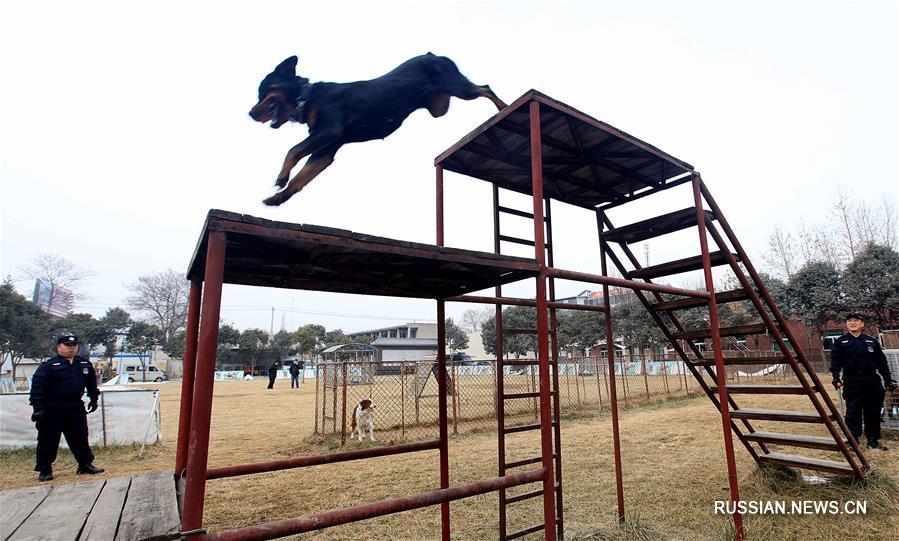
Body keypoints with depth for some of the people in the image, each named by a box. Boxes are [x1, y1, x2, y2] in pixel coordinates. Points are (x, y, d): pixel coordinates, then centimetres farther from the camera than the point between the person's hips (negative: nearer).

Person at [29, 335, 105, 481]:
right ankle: (44, 470, 19)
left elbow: (91, 382, 20)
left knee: (80, 437, 9)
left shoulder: (85, 365, 7)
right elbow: (37, 388, -12)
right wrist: (38, 409, -17)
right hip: (52, 409, -4)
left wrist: (93, 399, 16)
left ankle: (85, 464, 18)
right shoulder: (48, 366, -9)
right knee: (48, 441, 5)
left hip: (76, 408, 4)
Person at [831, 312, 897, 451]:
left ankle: (873, 440, 21)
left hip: (872, 381, 3)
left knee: (873, 412, 9)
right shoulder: (840, 342, 4)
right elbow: (835, 361, -2)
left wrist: (888, 380, 8)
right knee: (853, 412, -3)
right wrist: (836, 377, -14)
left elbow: (882, 362, 13)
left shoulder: (872, 341, 12)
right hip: (852, 383, -3)